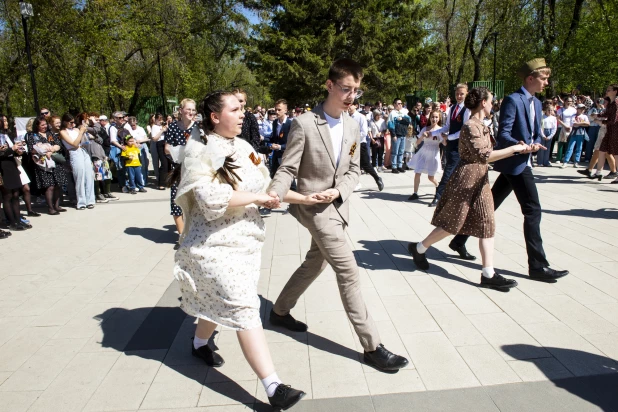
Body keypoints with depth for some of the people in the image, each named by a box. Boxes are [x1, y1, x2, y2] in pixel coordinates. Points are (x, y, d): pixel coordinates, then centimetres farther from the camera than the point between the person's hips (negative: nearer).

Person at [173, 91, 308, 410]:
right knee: (244, 309, -11)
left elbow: (265, 186, 10)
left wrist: (302, 198, 1)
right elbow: (210, 197, -25)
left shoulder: (243, 147, 8)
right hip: (216, 243, -8)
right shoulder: (199, 151, -13)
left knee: (222, 302, 21)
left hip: (246, 239, 8)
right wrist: (255, 197, -16)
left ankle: (200, 343, 48)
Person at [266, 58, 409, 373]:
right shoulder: (304, 124, -14)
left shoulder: (352, 125, 5)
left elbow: (354, 170, 8)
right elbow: (288, 169, -13)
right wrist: (275, 193, -32)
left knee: (315, 264, 20)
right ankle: (372, 346, 3)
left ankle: (280, 311, 42)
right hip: (314, 206, -7)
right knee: (348, 271, -9)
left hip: (336, 206, 8)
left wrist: (339, 191, -11)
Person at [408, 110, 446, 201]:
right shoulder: (425, 129, 1)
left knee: (430, 177, 3)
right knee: (417, 174, -7)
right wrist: (422, 136, -19)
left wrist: (444, 137, -28)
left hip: (434, 154, -2)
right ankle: (415, 193, 2)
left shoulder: (441, 130, -4)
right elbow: (417, 143, -1)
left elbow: (445, 144, -9)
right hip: (423, 153, 2)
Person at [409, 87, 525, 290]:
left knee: (487, 224, 4)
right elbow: (483, 155, -26)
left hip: (480, 180, 9)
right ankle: (418, 248, 22)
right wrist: (513, 149, -21)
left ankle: (488, 274, 7)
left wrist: (518, 148, 9)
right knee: (451, 224, 1)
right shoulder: (471, 127, -16)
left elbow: (485, 153, 14)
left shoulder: (481, 126, 13)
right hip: (465, 180, -9)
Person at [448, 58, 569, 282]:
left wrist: (536, 144, -4)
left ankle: (460, 240, 25)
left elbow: (536, 134, 18)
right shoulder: (513, 100, -11)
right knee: (533, 210, -9)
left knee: (490, 205, 14)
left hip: (520, 162, 9)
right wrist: (519, 145, -34)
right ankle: (537, 266, -2)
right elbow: (503, 134, -17)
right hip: (514, 163, -9)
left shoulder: (536, 103, 18)